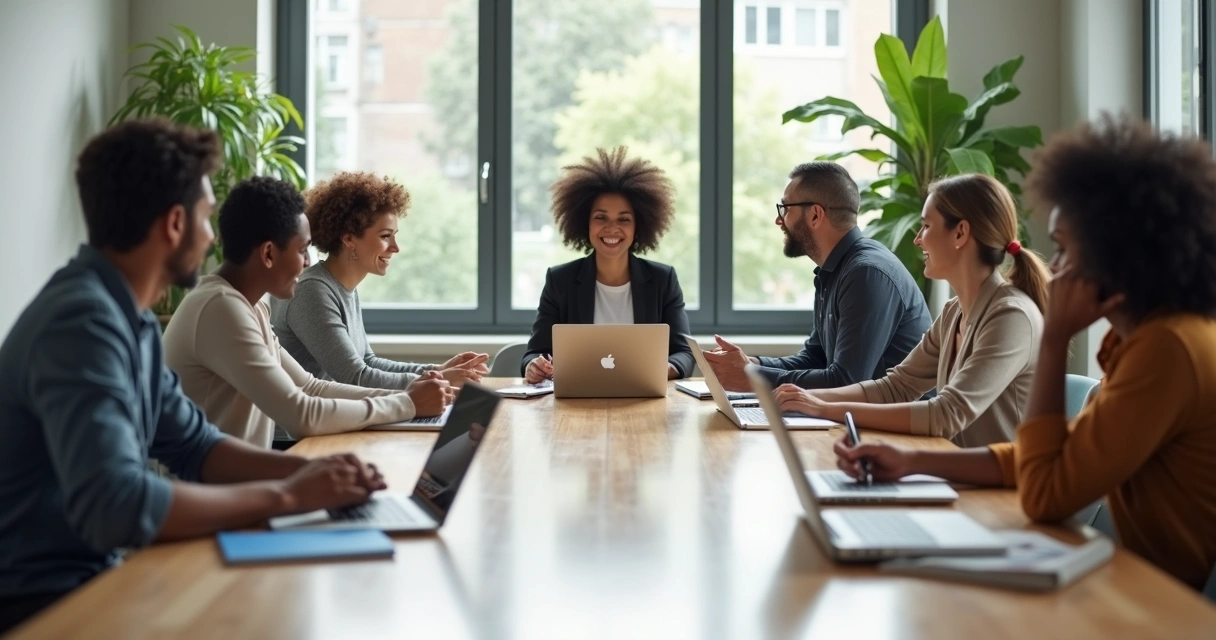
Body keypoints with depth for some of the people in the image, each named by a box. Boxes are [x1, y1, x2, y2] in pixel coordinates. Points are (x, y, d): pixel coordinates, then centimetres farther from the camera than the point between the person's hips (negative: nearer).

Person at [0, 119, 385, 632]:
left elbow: (195, 448, 13)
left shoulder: (127, 316, 7)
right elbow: (113, 506, -34)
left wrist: (304, 470, -4)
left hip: (90, 574, 9)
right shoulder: (83, 321, -23)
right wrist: (284, 496, -24)